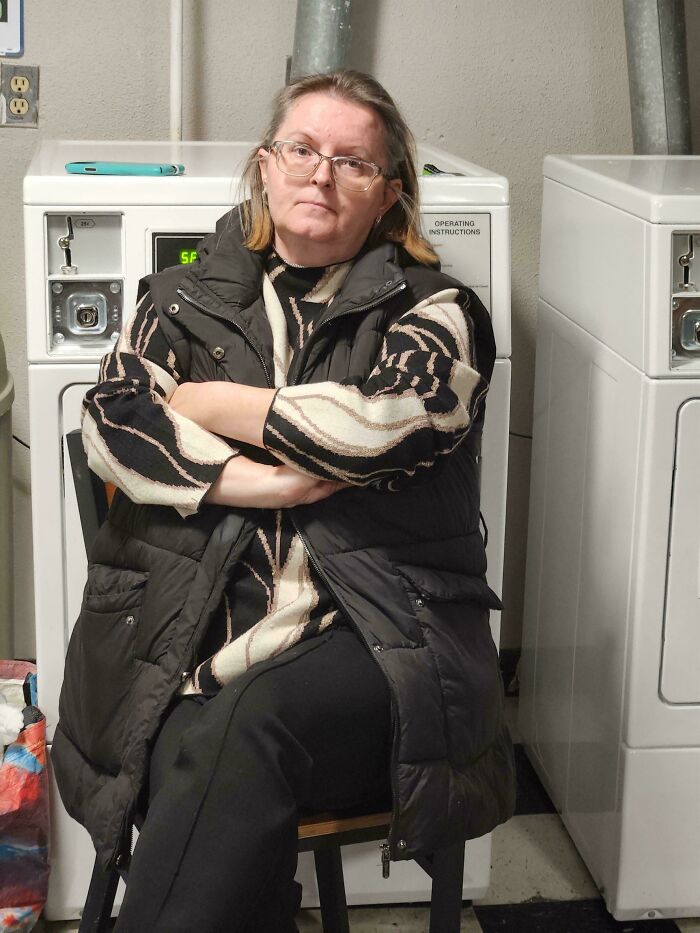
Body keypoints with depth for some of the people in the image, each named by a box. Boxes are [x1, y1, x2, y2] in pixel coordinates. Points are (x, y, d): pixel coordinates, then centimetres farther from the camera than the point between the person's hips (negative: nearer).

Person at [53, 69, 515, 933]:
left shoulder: (433, 312, 11)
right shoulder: (184, 300, 19)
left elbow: (397, 416, -10)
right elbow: (112, 424, 4)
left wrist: (209, 402, 1)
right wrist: (267, 482, -11)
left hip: (377, 635, -1)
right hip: (189, 626, 2)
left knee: (248, 727, -33)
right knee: (193, 754, -32)